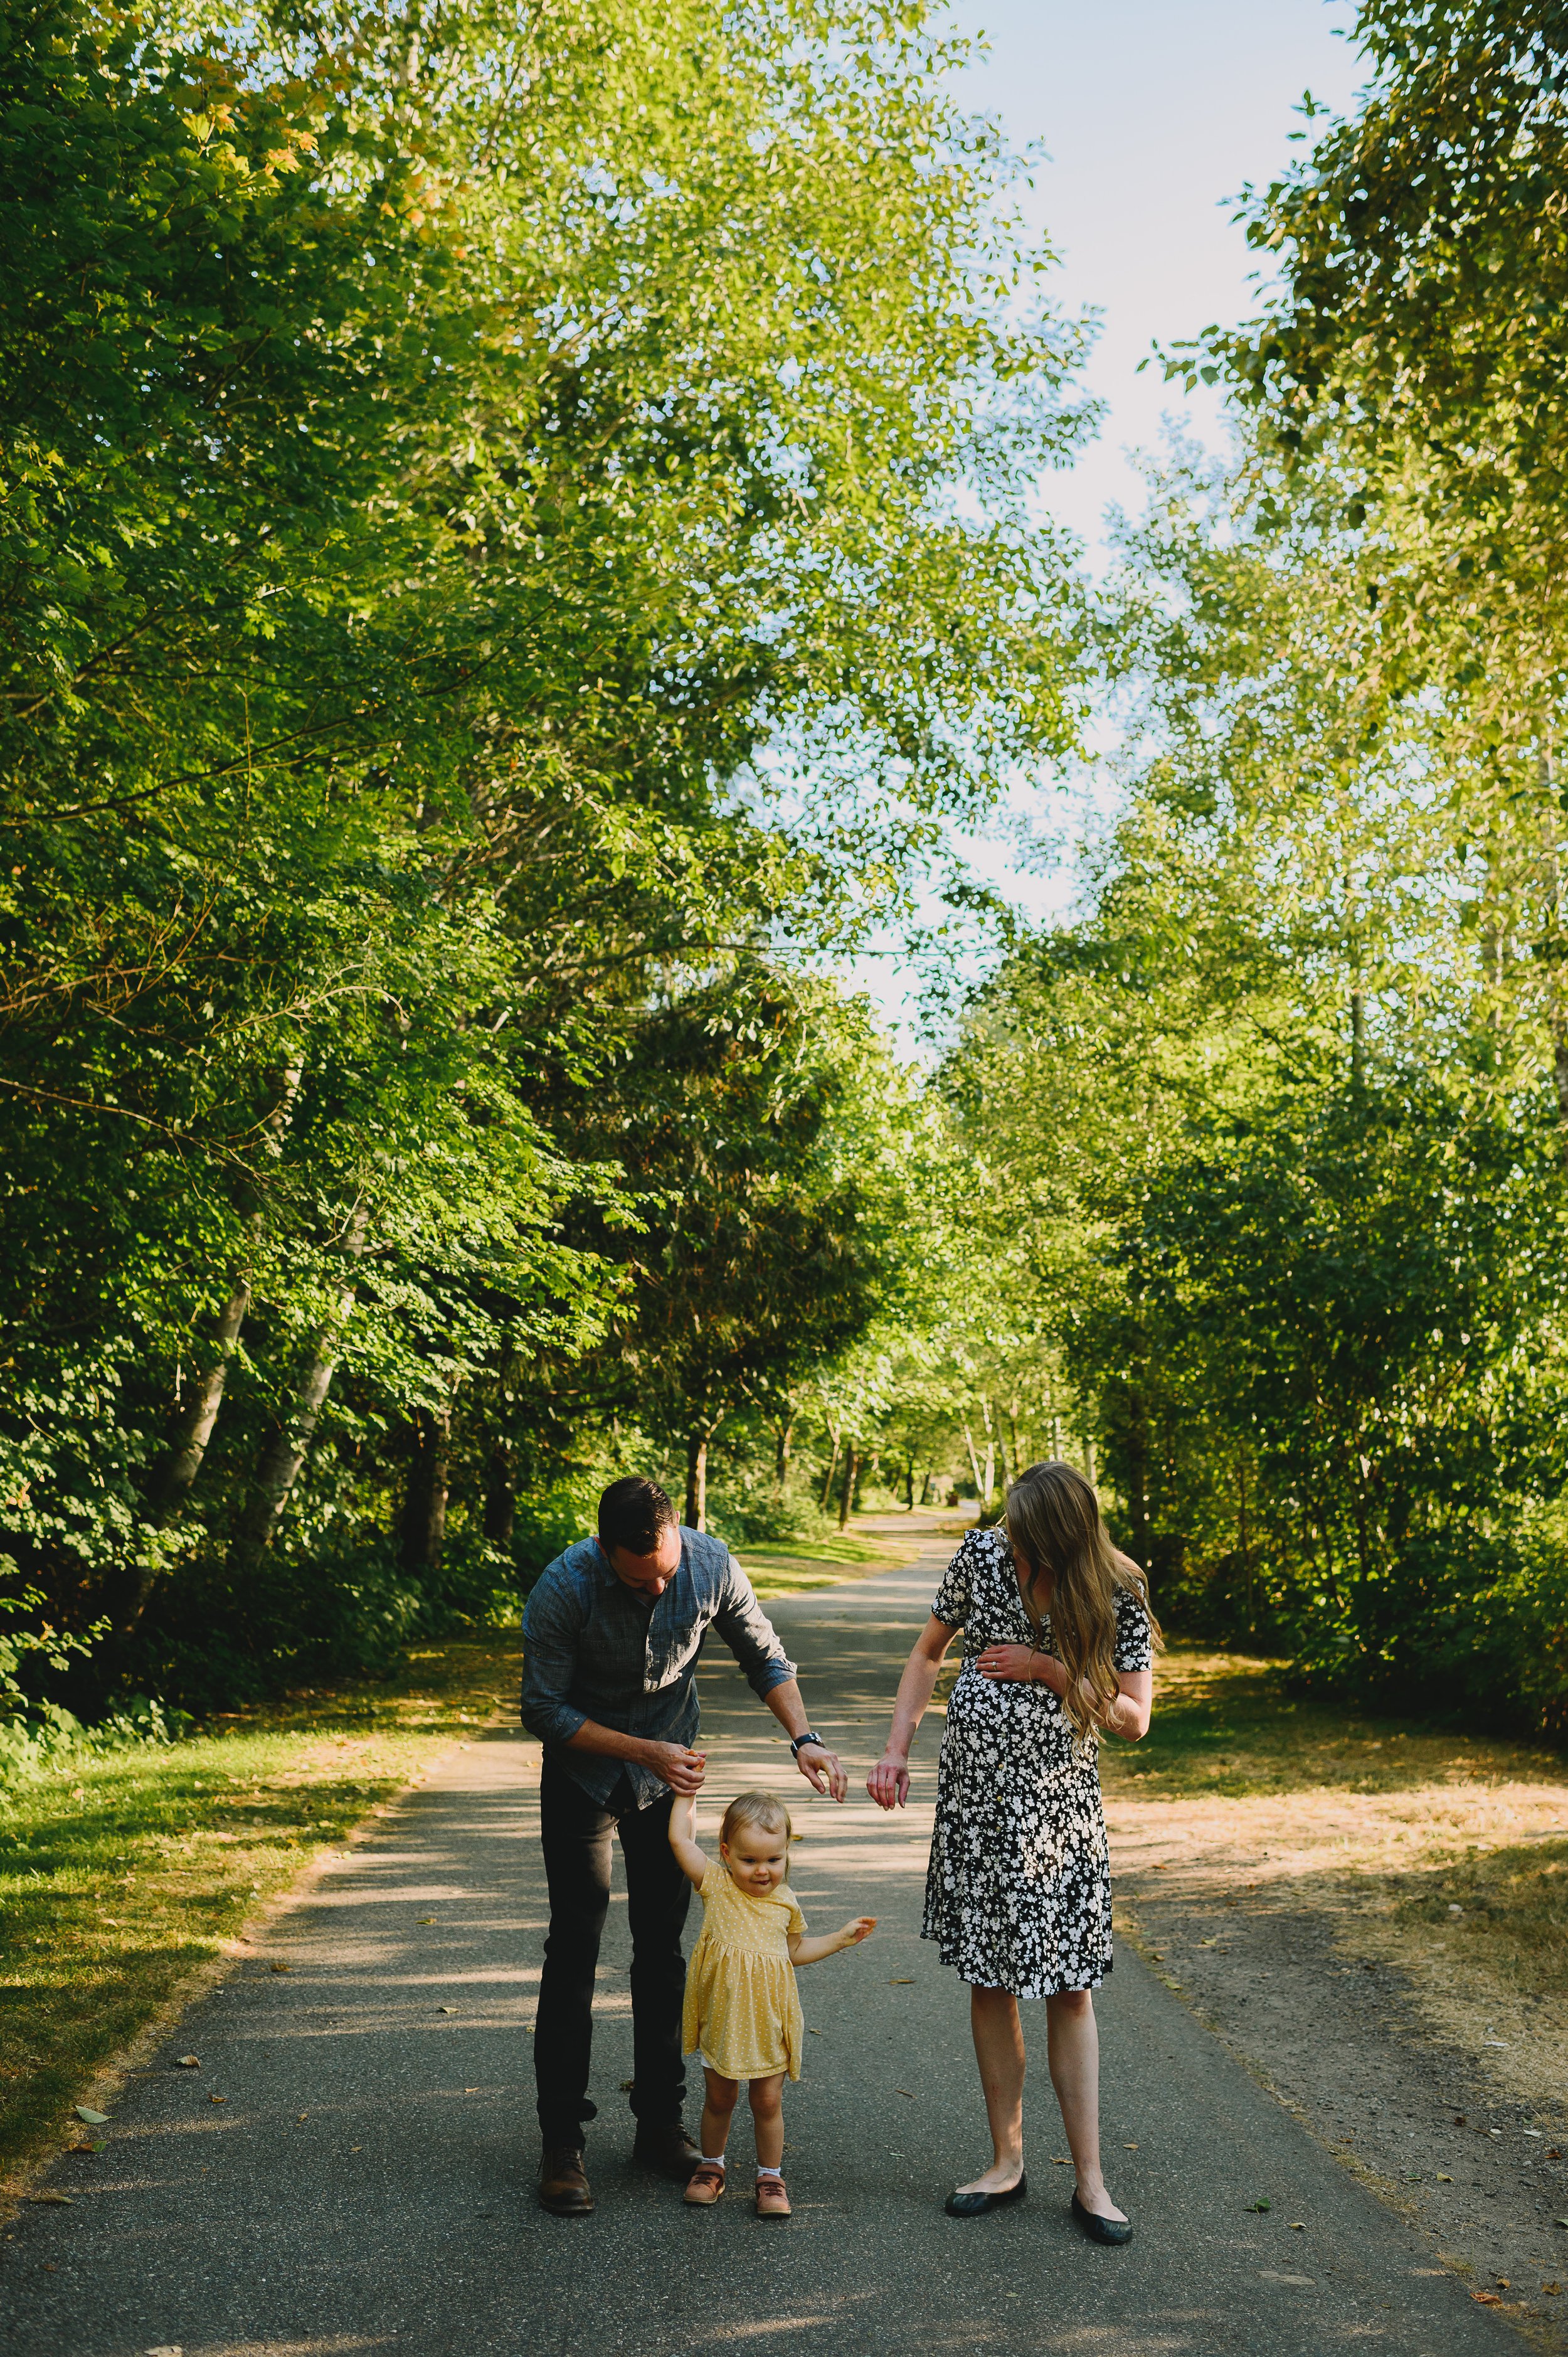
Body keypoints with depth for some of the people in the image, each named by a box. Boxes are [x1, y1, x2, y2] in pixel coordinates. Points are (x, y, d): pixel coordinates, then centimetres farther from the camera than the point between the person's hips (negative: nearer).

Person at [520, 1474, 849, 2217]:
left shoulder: (712, 1564, -21)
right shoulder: (564, 1588, -30)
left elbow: (764, 1657, -6)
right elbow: (543, 1710, -22)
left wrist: (802, 1739, -19)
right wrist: (647, 1752, -27)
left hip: (670, 1768, 3)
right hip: (583, 1772, -3)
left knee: (662, 1948, 7)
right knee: (575, 1947, -5)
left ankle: (660, 2122, 20)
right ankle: (561, 2142, 5)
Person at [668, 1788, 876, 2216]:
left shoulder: (785, 1902, 1)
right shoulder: (716, 1885, -8)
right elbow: (680, 1839, -17)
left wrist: (842, 1938, 13)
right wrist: (687, 1791, -11)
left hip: (768, 2019, 1)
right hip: (721, 2016, -1)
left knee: (768, 2101, 8)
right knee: (719, 2098, 13)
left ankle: (770, 2177, 25)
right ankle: (711, 2166, 34)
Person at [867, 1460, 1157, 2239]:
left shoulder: (1118, 1595, -10)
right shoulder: (982, 1556, -5)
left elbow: (1134, 1718, -6)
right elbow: (928, 1652, 7)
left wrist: (1050, 1671, -16)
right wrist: (897, 1749, -1)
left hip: (1062, 1805, -2)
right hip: (976, 1796, 2)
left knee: (1069, 1988, 1)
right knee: (989, 1983, 8)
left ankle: (1089, 2181, 10)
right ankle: (1007, 2164, 21)